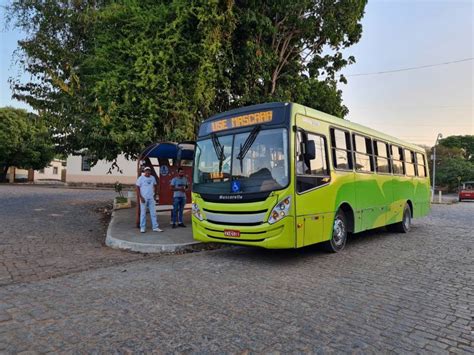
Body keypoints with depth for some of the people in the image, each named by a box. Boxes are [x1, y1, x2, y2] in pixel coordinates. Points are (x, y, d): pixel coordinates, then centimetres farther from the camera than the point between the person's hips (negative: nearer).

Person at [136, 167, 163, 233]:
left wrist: (155, 194, 9)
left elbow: (155, 186, 18)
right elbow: (137, 188, -7)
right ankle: (142, 228, 11)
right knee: (143, 213, 3)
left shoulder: (153, 178, 7)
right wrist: (141, 197, -14)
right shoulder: (140, 178, -5)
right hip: (144, 198, -4)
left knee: (153, 213, 3)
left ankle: (155, 227, 8)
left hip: (151, 198, 4)